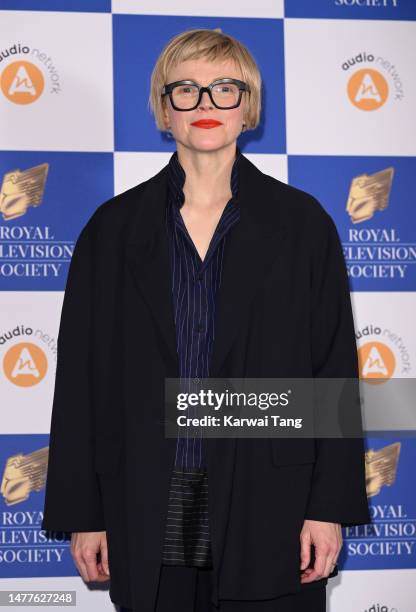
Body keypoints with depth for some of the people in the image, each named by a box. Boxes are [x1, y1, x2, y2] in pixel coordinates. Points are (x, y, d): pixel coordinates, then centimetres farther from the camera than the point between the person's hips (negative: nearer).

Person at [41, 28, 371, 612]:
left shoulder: (301, 222, 3)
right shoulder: (114, 229, 6)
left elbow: (335, 369, 1)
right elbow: (80, 376, 6)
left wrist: (330, 507, -4)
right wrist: (83, 514, 2)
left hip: (268, 516, -1)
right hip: (148, 518, 1)